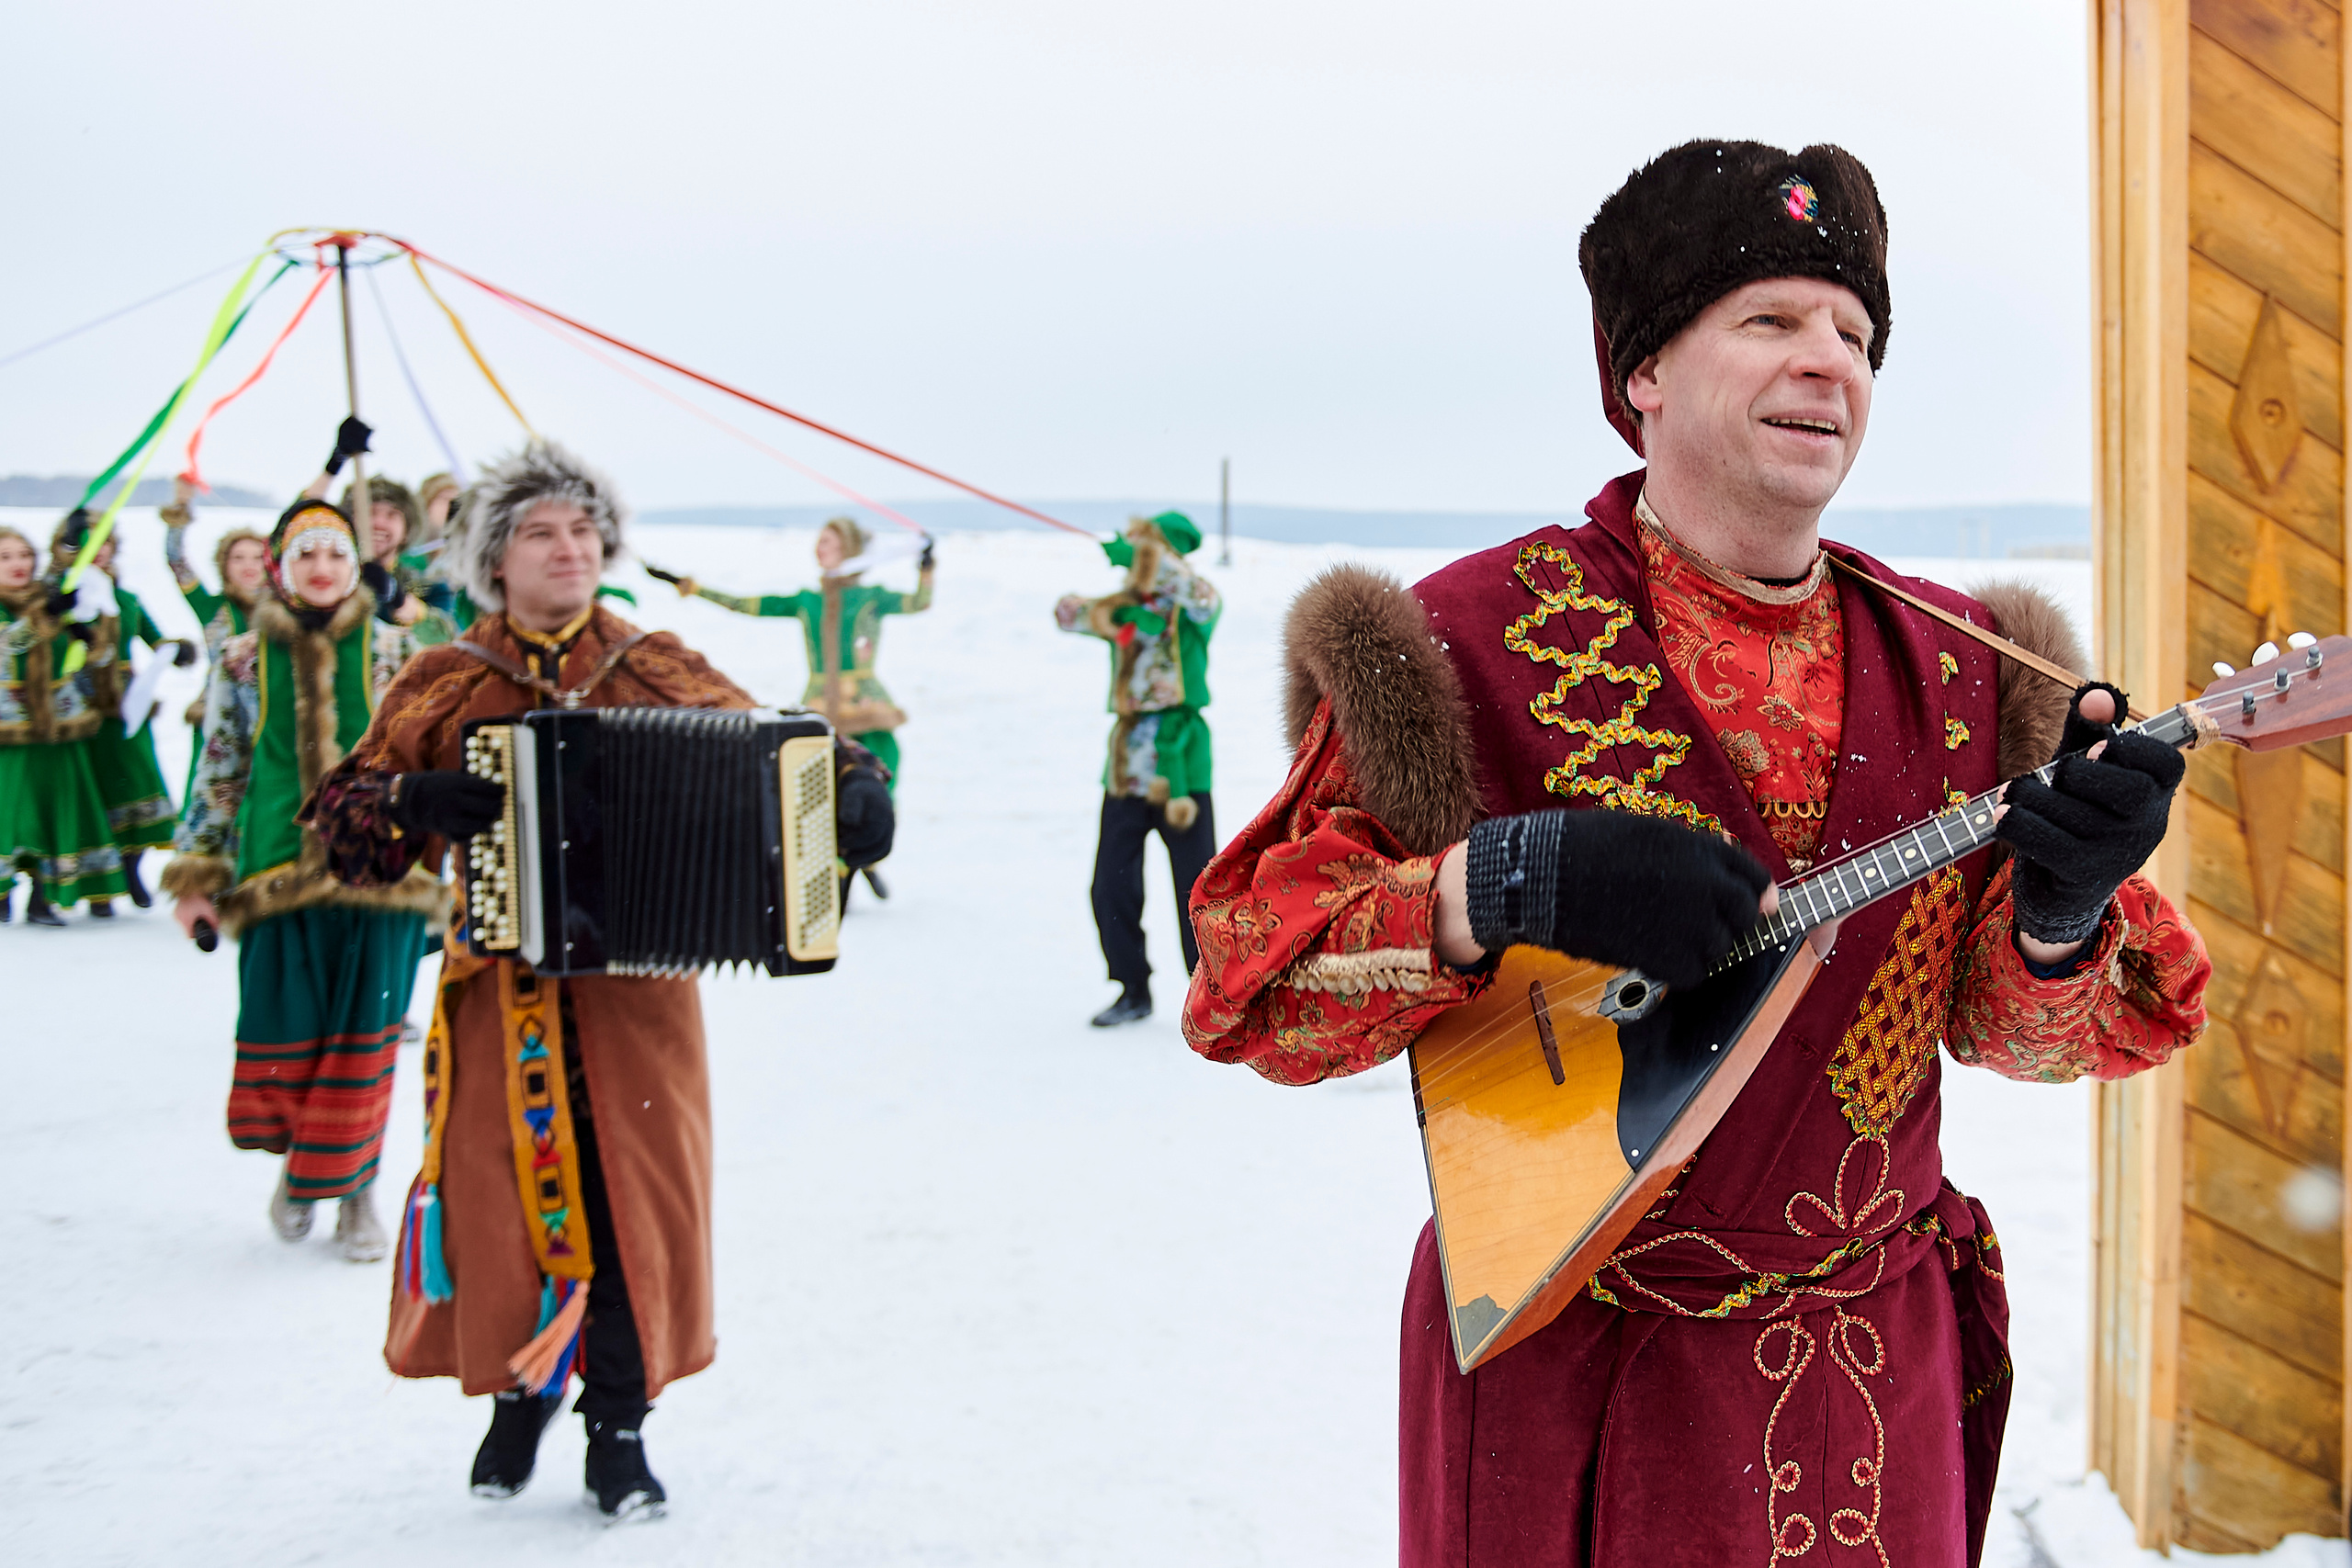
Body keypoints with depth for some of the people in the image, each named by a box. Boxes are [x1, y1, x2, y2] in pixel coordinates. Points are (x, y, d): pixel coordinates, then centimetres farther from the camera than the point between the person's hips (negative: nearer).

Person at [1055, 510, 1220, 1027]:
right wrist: (1097, 614, -17)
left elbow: (1204, 597, -23)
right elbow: (1065, 612, 3)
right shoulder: (1123, 611, 11)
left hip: (1180, 767, -5)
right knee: (1112, 887, 6)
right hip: (1126, 770, 5)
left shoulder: (1191, 613, -1)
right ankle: (1134, 991, 20)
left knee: (1197, 889, -1)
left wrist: (1149, 553, -26)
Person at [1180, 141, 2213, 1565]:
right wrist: (1511, 881, -28)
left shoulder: (1955, 670, 3)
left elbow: (2007, 1024, 2)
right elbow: (1252, 978, -13)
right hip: (1568, 1386, -4)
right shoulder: (1476, 643, -11)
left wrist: (2063, 908, -20)